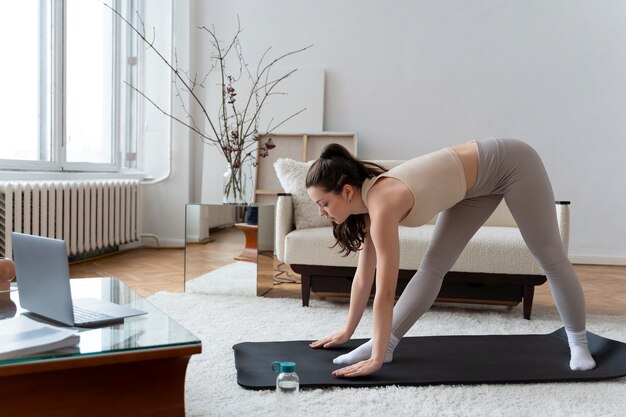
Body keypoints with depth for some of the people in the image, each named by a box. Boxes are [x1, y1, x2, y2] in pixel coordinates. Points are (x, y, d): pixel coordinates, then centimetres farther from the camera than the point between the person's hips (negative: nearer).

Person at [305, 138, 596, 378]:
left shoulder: (382, 205, -32)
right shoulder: (370, 204, -7)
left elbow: (385, 292, -31)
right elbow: (363, 276, 4)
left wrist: (376, 359, -26)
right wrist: (347, 331, 12)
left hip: (508, 162, -7)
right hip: (478, 183, 7)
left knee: (550, 258, 7)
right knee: (433, 265, -1)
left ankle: (578, 343, 23)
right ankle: (386, 344, 3)